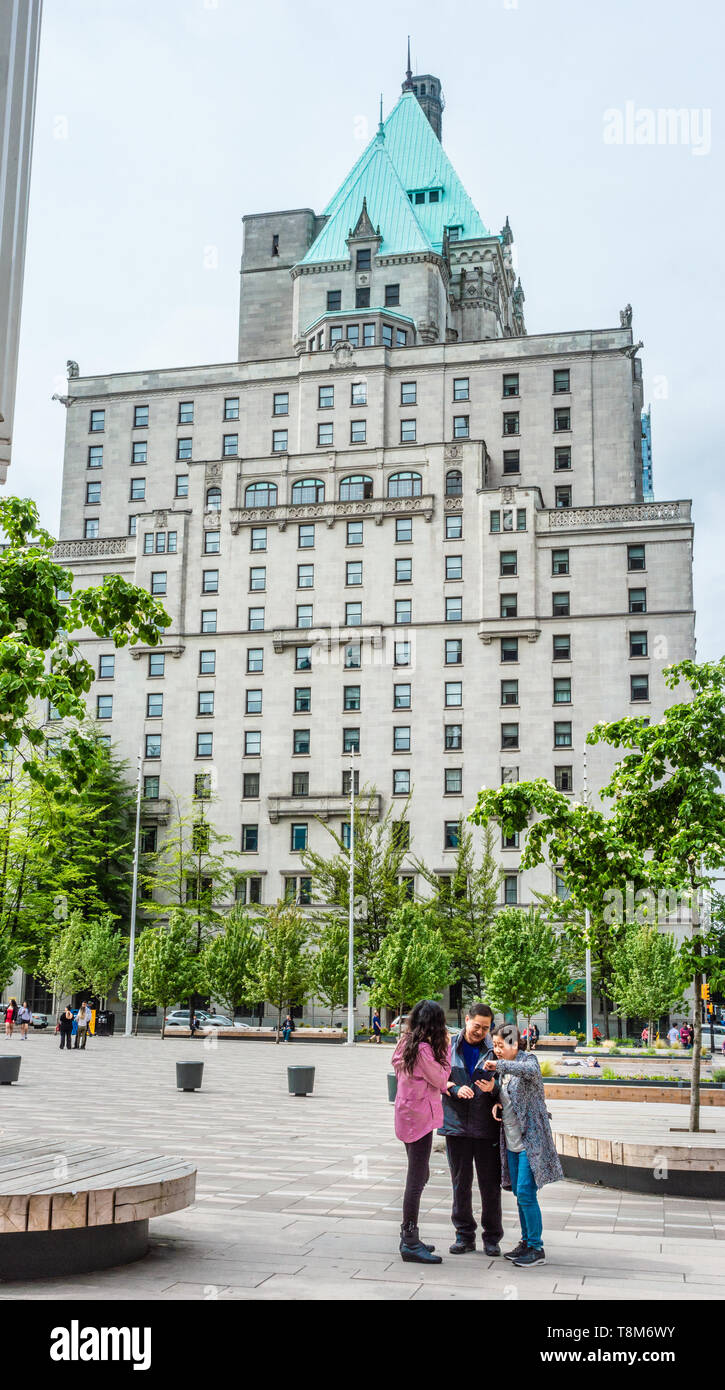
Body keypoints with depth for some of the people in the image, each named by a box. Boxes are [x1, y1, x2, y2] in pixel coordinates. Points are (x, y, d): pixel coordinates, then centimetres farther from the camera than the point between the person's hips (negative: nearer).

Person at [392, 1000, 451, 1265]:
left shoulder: (406, 1043, 9)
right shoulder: (423, 1048, -19)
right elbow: (441, 1079, -11)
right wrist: (446, 1047, -6)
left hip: (408, 1114, 10)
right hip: (420, 1116, -10)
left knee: (419, 1175, 18)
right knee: (416, 1179, -5)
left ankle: (408, 1236, 25)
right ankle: (410, 1243, -1)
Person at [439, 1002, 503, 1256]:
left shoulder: (493, 1050, 0)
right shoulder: (450, 1047, 5)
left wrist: (493, 1088, -19)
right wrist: (455, 1089, -12)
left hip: (486, 1127, -1)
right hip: (456, 1123, 1)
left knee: (490, 1185, 4)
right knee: (460, 1183, 9)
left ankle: (492, 1237, 16)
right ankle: (464, 1235, 21)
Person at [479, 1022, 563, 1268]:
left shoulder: (527, 1059, -10)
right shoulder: (503, 1070, 13)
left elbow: (530, 1070, -35)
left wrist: (499, 1064, -30)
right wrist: (494, 1101, -1)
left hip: (530, 1138, -8)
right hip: (511, 1140, 8)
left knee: (526, 1193, -10)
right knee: (519, 1193, 12)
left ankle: (537, 1249, -1)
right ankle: (526, 1241, 23)